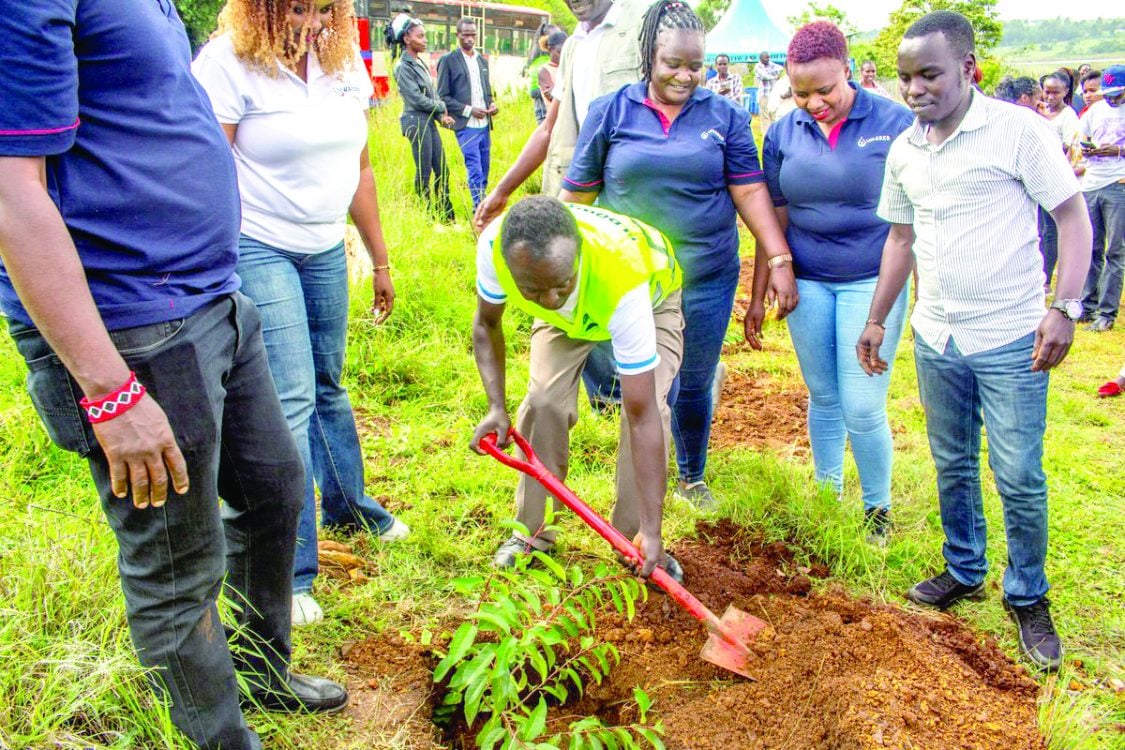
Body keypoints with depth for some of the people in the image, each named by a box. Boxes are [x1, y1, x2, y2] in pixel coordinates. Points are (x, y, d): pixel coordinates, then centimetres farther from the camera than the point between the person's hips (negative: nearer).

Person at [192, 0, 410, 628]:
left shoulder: (345, 61, 5)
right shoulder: (228, 63, -15)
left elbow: (359, 169, 12)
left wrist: (380, 260, 15)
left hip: (327, 250, 6)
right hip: (256, 249, -6)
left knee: (327, 385, 17)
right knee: (290, 401, -10)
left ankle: (348, 506, 38)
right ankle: (292, 572, 1)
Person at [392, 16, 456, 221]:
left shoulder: (420, 63, 15)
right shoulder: (402, 67, -9)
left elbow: (432, 94, 14)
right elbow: (417, 99, -14)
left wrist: (441, 116, -1)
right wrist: (442, 108, -2)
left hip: (429, 121, 8)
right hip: (416, 121, -8)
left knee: (442, 170, 8)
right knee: (424, 173, -4)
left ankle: (447, 217, 14)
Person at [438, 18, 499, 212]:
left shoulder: (482, 60, 16)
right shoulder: (448, 60, -1)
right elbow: (443, 97, -4)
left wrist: (491, 104, 1)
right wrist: (469, 110, -13)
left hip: (484, 125, 6)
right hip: (466, 125, -6)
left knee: (484, 168, 7)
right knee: (475, 169, -12)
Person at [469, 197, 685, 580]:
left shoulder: (623, 281, -47)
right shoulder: (494, 245, -38)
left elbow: (642, 417, -43)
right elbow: (486, 324, -13)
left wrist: (652, 532, -41)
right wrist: (496, 407, -25)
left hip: (651, 297, -3)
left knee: (649, 407, -22)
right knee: (544, 401, -14)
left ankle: (636, 537, -3)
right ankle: (530, 532, 4)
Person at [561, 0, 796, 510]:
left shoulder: (725, 116, 2)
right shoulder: (609, 113, -1)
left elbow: (750, 192, 1)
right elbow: (577, 195, 3)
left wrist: (780, 260, -6)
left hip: (707, 281, 2)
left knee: (695, 387, 15)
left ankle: (692, 478, 38)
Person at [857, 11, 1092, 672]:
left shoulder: (1018, 130, -10)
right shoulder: (905, 150, 6)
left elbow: (1074, 217, -8)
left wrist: (1065, 307, -17)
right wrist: (878, 320, 15)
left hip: (1012, 341, -5)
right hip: (936, 339, 5)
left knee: (1020, 478, 0)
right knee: (953, 467, 16)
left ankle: (1029, 599, 20)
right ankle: (964, 572, 35)